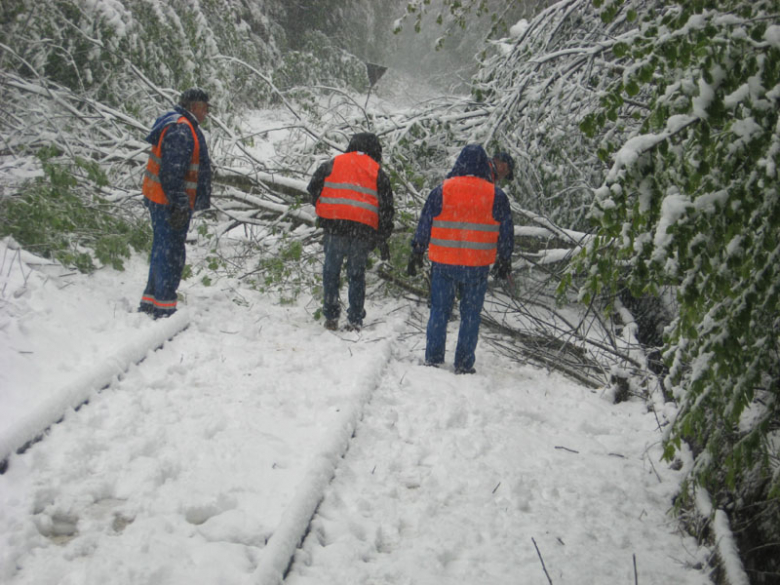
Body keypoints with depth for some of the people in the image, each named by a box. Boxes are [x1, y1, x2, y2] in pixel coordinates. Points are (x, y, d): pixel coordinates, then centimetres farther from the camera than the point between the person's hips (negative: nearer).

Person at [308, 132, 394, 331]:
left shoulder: (333, 164, 10)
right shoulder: (378, 172, 10)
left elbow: (313, 187, 8)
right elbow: (386, 207, 7)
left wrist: (322, 210, 22)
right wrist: (383, 239, 11)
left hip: (335, 227, -1)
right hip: (364, 230, 1)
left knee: (331, 271, 10)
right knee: (357, 275, 10)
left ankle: (331, 316, 8)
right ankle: (355, 320, 9)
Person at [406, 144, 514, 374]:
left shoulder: (441, 191, -2)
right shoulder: (496, 196, -1)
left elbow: (424, 226, 2)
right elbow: (506, 232, 6)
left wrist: (416, 254, 10)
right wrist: (504, 262, 17)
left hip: (443, 264, 0)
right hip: (478, 267, 0)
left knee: (439, 311, 11)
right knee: (471, 314, 8)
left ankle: (433, 359, 13)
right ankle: (464, 364, 9)